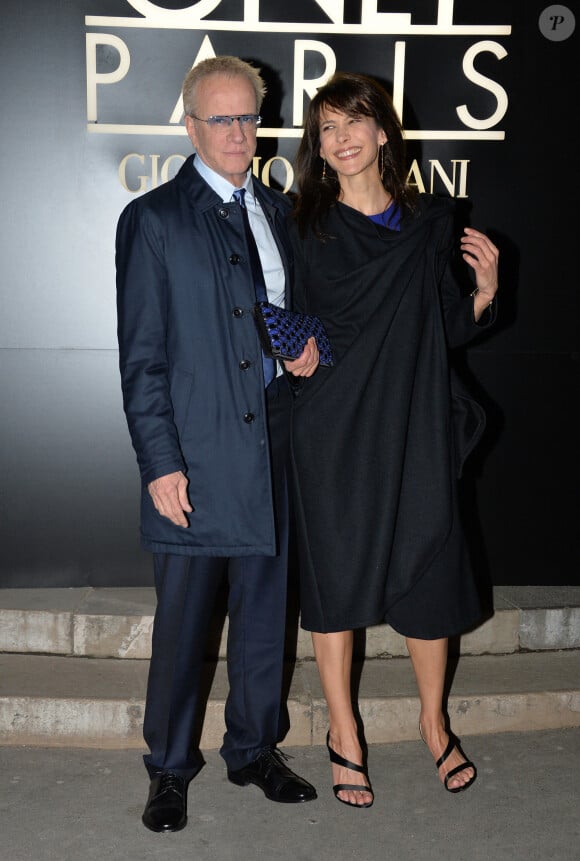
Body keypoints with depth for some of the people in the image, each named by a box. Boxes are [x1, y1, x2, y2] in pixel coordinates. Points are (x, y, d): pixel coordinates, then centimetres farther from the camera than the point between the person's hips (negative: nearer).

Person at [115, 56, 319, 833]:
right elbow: (141, 356, -7)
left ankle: (255, 749, 33)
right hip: (196, 456, -5)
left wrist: (309, 345, -2)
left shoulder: (278, 210, 13)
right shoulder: (153, 219, -4)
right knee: (182, 624, 6)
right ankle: (170, 768, 25)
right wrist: (160, 463, -13)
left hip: (272, 451, 5)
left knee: (265, 611, 15)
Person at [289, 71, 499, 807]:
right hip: (334, 435, -1)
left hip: (416, 429, 2)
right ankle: (343, 735, 25)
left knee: (429, 579, 7)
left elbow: (449, 330, 9)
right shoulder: (304, 231, -1)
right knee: (335, 578, 6)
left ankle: (434, 724, 30)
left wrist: (483, 294, -7)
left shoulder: (432, 224, 5)